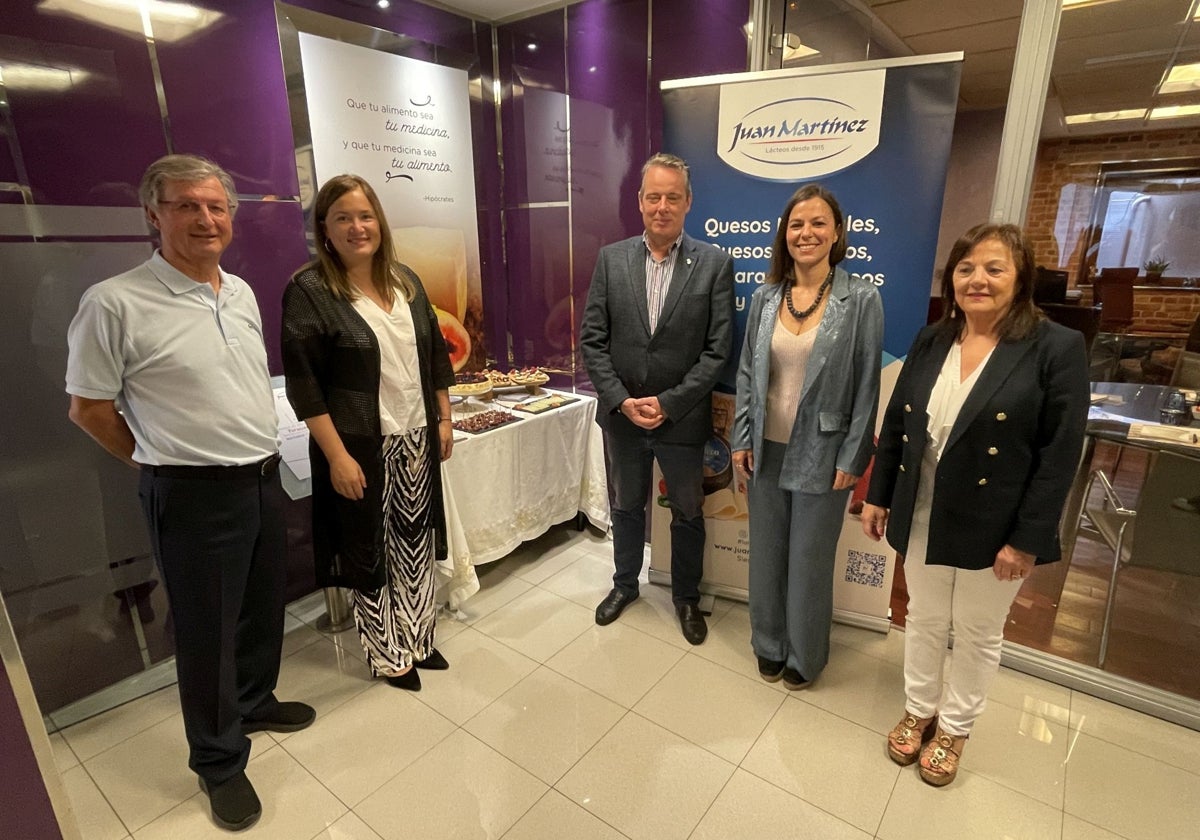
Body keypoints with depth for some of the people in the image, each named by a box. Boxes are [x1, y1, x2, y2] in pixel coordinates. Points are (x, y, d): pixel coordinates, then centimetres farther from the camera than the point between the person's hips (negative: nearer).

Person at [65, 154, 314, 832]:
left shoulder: (242, 292, 7)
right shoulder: (116, 304, -14)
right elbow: (89, 407, -6)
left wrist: (260, 456, 14)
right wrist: (165, 461, 0)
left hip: (265, 479, 6)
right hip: (194, 496, -6)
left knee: (264, 607, 21)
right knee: (208, 631, 9)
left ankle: (255, 702, 47)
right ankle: (219, 761, 31)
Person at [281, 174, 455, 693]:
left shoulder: (406, 282, 6)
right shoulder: (308, 291, -11)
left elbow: (435, 356, 12)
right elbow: (303, 385, -14)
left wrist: (444, 419, 11)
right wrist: (337, 455, -17)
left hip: (417, 440, 5)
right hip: (360, 447, -5)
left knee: (418, 544, 15)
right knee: (371, 553, 10)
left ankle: (419, 641, 36)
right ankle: (387, 657, 31)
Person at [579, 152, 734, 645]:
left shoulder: (714, 264, -7)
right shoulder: (611, 258, -1)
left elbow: (717, 350, -10)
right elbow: (592, 339, -3)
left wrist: (668, 403, -16)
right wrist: (621, 400, -13)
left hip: (682, 418, -2)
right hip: (621, 415, 2)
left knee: (688, 514, 16)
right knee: (626, 507, 20)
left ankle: (686, 596, 40)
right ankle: (625, 583, 45)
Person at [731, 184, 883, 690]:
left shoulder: (861, 300, -7)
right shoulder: (765, 298, 3)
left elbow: (866, 386, -6)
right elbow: (746, 374, 7)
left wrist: (850, 460, -8)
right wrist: (741, 441, 3)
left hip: (820, 457, -3)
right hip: (767, 452, 3)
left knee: (810, 563, 11)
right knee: (766, 556, 16)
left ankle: (804, 656, 35)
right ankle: (768, 645, 38)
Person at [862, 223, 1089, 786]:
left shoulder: (1058, 348, -11)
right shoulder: (930, 342, 2)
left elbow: (1060, 455, -13)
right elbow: (895, 425, 6)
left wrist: (1027, 539, -15)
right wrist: (877, 495, 6)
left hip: (994, 529, -3)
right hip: (923, 518, 4)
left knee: (977, 635, 16)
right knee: (924, 620, 19)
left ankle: (953, 729, 38)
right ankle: (918, 711, 41)